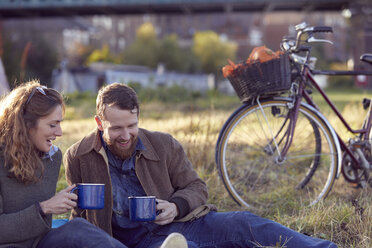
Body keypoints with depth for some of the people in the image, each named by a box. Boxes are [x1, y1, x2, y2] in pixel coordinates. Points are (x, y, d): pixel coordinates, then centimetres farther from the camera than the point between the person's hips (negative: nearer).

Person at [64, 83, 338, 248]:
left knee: (244, 223, -21)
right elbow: (81, 216, 14)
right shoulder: (78, 158, 1)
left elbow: (196, 187, 11)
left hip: (181, 221, 4)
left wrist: (175, 207, -10)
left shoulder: (164, 145, 4)